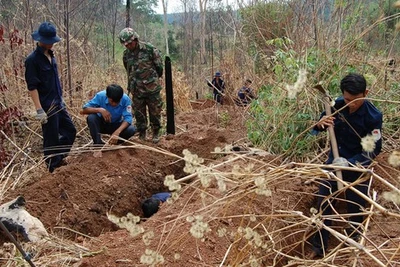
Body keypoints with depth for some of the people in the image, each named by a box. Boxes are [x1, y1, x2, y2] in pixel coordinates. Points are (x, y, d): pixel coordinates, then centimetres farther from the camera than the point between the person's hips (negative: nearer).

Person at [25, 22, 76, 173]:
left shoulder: (50, 55, 8)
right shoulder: (32, 60, -16)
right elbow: (32, 87, -18)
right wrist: (39, 110, -22)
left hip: (58, 104, 8)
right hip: (47, 107, -8)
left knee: (70, 131, 16)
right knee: (51, 139, 2)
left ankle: (58, 158, 32)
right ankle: (54, 169, 16)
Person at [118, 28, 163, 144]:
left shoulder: (149, 49, -10)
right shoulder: (126, 54, 3)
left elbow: (159, 66, 0)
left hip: (152, 87, -3)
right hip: (136, 90, 4)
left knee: (155, 112, 5)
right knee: (139, 113, 8)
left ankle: (156, 133, 20)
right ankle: (142, 135, 20)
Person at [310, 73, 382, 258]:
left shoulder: (373, 116, -21)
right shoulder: (337, 105, -11)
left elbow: (373, 150, -18)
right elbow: (317, 129, 2)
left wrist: (349, 163, -31)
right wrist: (320, 124, -23)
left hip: (358, 167, -3)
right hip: (334, 161, 3)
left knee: (356, 208, 11)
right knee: (324, 204, 8)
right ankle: (318, 248, 24)